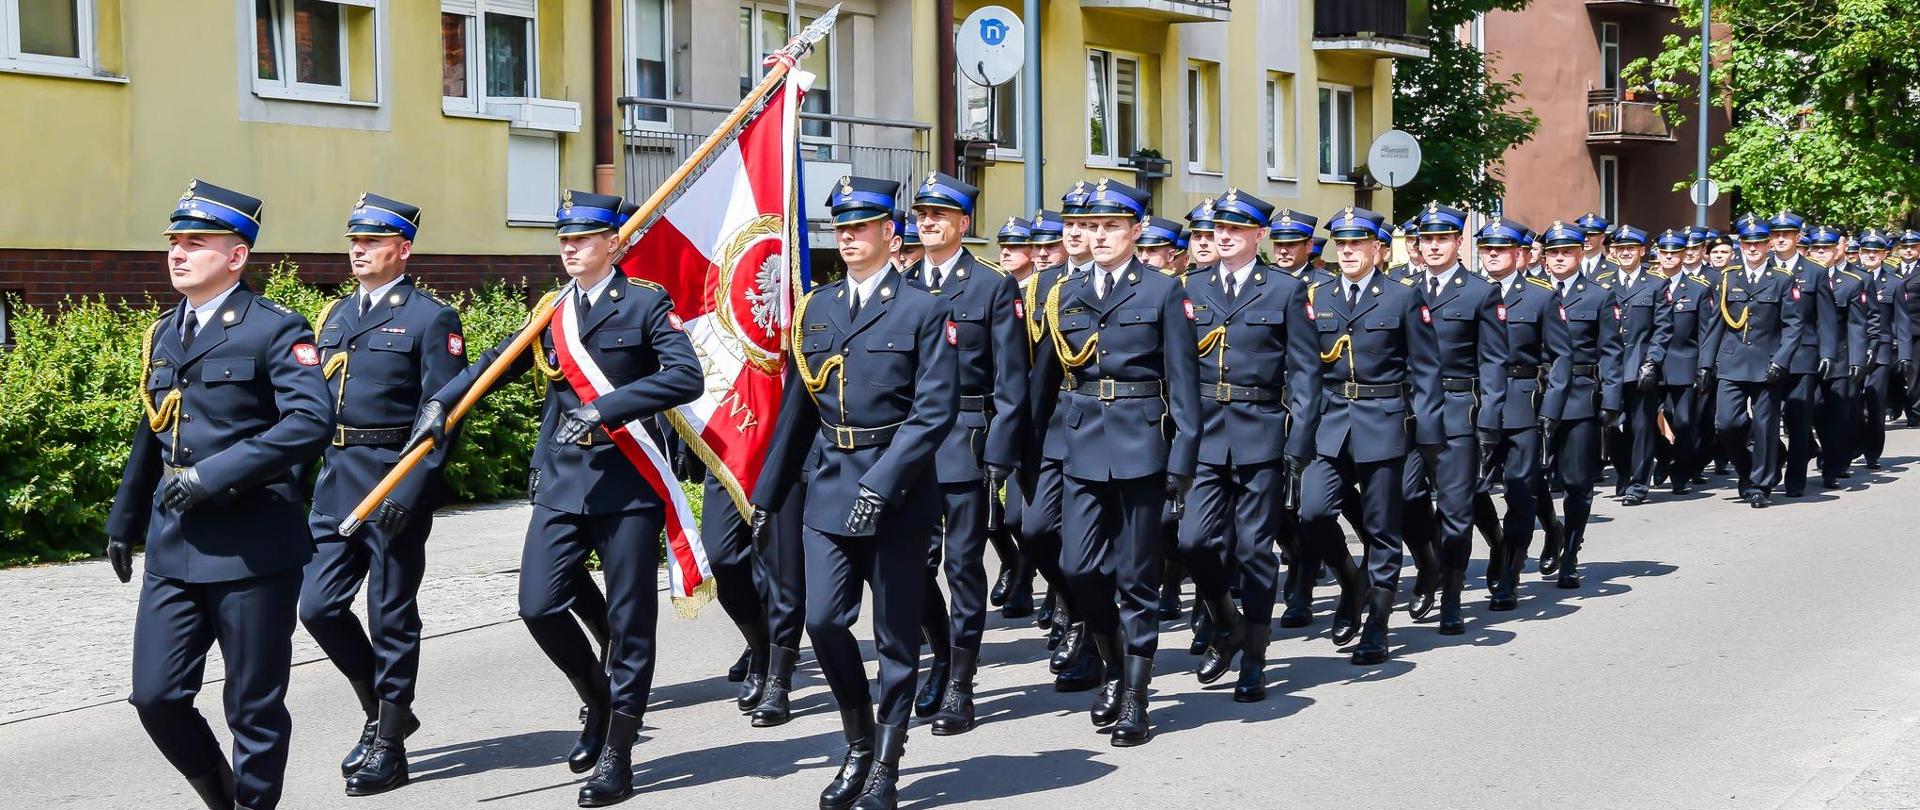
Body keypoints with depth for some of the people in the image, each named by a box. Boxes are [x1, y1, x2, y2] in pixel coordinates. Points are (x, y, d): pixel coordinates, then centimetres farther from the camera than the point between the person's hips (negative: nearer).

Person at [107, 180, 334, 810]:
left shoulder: (274, 329, -8)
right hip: (174, 547, 6)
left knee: (254, 706, 3)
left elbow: (313, 421, -21)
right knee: (155, 697, 2)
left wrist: (216, 474, -23)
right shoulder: (163, 335, 14)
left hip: (253, 546, -6)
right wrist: (124, 519, 28)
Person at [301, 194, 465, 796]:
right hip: (336, 485, 7)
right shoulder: (335, 316, 15)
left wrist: (412, 491, -20)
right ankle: (383, 710, 24)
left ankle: (389, 748, 12)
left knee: (391, 616, 1)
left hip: (396, 488, -7)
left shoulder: (430, 318, -6)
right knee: (318, 606, 3)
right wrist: (306, 481, 13)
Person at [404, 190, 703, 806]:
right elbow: (498, 362, 19)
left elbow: (685, 377, -16)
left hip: (626, 481, -5)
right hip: (561, 479, 5)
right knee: (539, 606, -4)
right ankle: (599, 701, 23)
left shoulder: (647, 304, -4)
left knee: (629, 618, 1)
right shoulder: (551, 309, 13)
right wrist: (441, 403, 4)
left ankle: (617, 756, 10)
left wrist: (604, 408, -23)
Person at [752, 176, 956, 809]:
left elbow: (935, 410, -11)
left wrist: (880, 486, -20)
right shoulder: (814, 309, 11)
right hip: (829, 487, 4)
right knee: (823, 620, -5)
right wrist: (766, 492, 15)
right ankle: (858, 744, 16)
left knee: (896, 634, 2)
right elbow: (797, 408, 16)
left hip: (899, 491, -4)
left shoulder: (922, 310, -3)